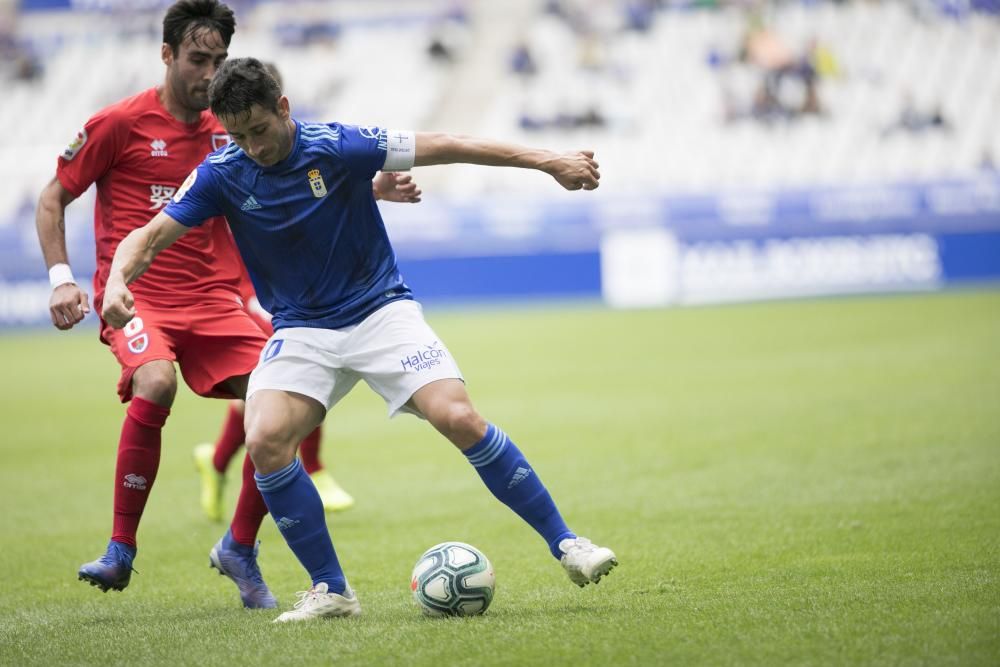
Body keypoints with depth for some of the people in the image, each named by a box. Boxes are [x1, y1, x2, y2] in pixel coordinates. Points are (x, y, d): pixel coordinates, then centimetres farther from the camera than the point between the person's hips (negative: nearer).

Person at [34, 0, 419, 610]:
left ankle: (239, 548, 9)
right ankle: (121, 550, -20)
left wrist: (369, 192, 0)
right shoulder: (121, 124, -2)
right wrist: (62, 278, -8)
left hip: (213, 299, 4)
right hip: (135, 297, -4)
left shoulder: (230, 131, 9)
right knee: (156, 383, -34)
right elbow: (53, 200, 5)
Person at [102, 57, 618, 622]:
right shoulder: (222, 174, -8)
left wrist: (549, 162, -12)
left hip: (382, 311, -2)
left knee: (460, 418, -20)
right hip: (301, 330, 2)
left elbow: (449, 148, -12)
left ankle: (565, 543, -7)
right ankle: (331, 591, -8)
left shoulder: (336, 147, -15)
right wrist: (118, 282, -30)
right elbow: (150, 236, -7)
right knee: (266, 441, -22)